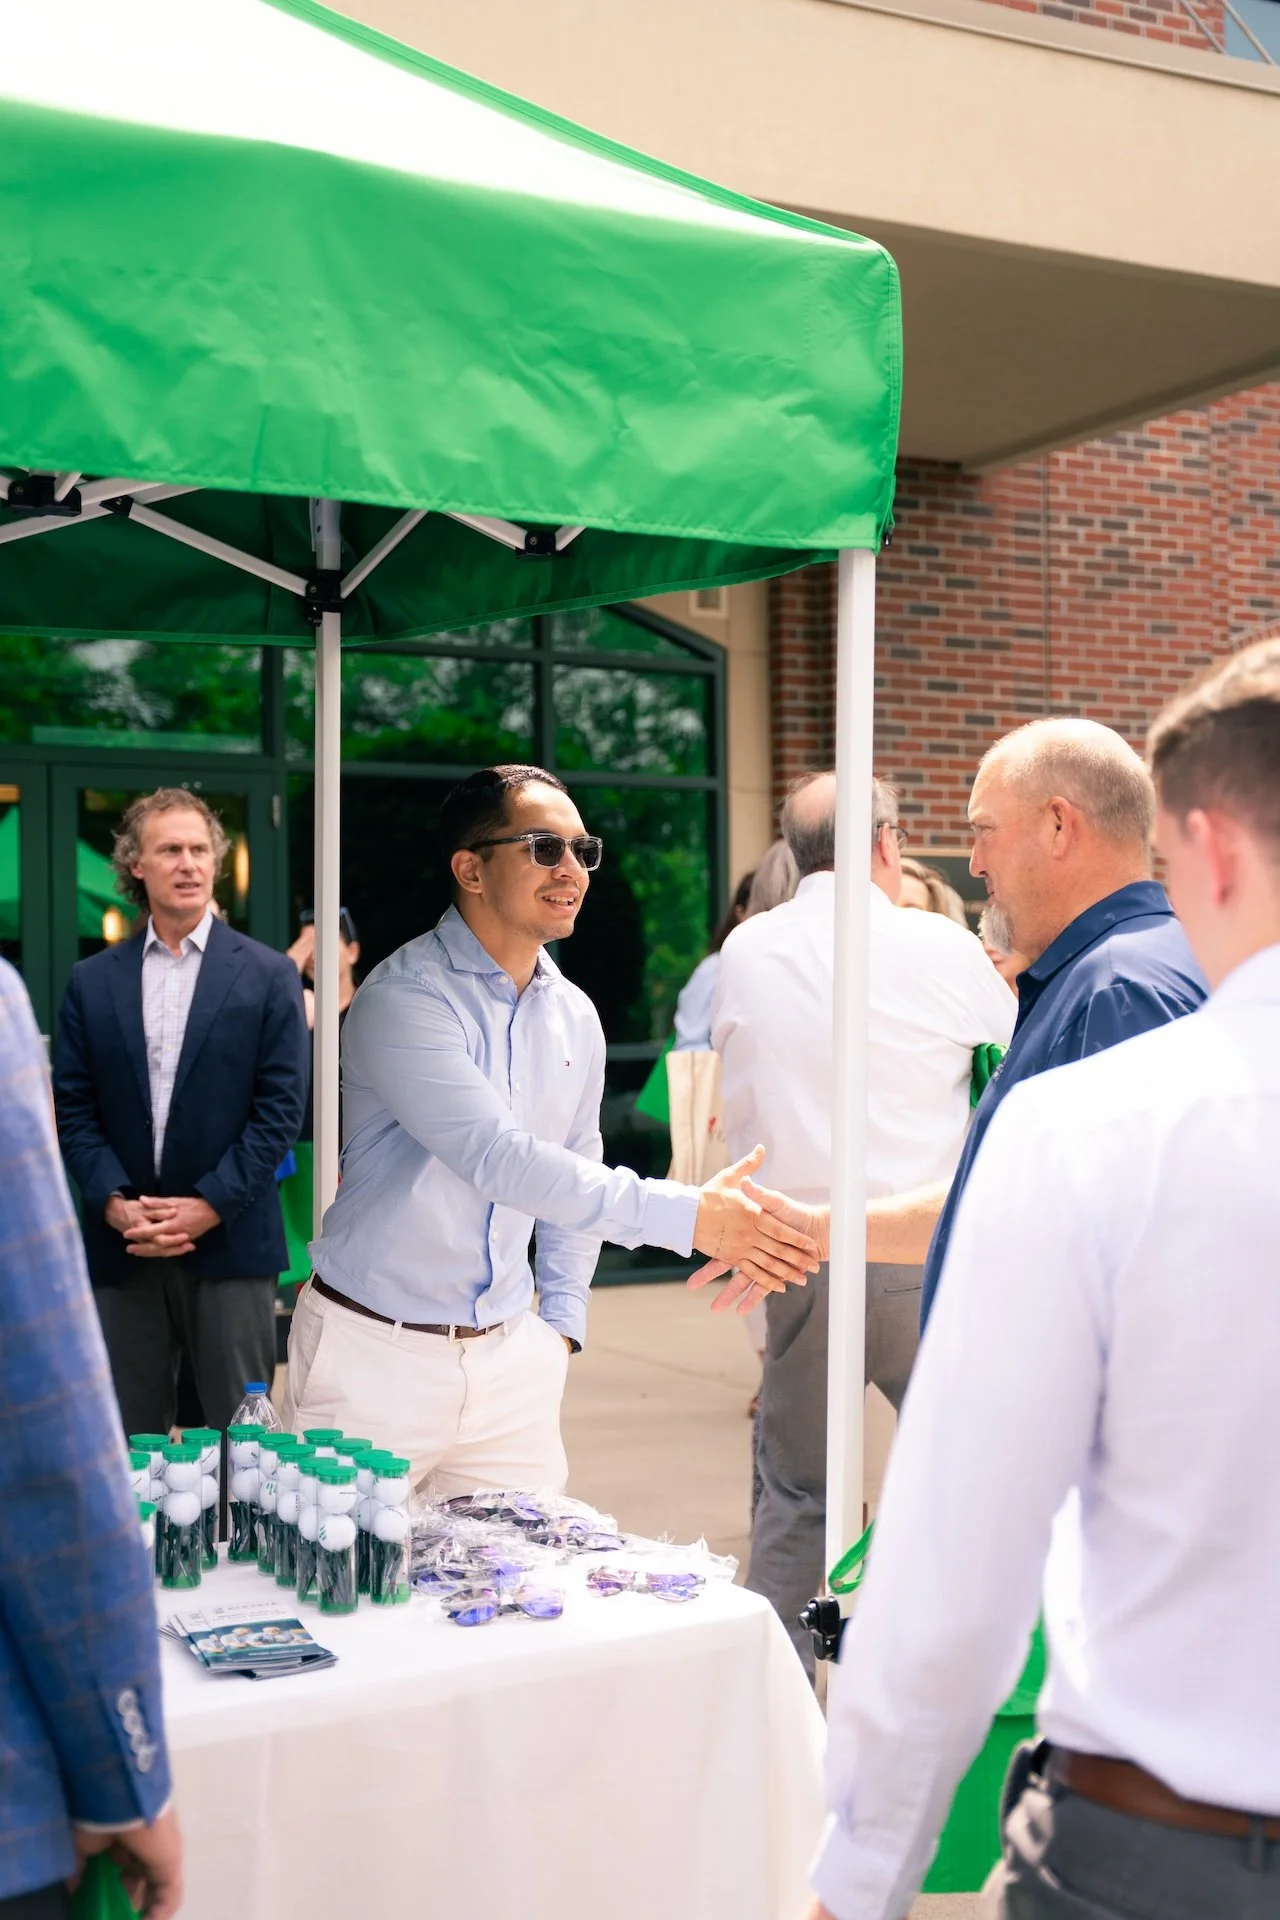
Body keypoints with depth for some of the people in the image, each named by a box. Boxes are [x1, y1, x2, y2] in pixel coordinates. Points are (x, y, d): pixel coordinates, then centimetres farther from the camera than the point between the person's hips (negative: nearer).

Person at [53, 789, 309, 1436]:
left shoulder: (267, 975, 3)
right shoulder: (92, 982, 10)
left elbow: (281, 1107, -2)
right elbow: (73, 1110, 6)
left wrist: (210, 1204, -11)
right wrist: (114, 1202, -10)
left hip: (230, 1241, -2)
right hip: (122, 1247, 2)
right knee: (129, 1448, 8)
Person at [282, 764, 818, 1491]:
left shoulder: (574, 1016, 7)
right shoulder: (406, 997, -16)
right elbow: (498, 1158, -27)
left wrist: (561, 1322, 10)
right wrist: (685, 1216, -30)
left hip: (510, 1355, 6)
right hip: (379, 1349, -6)